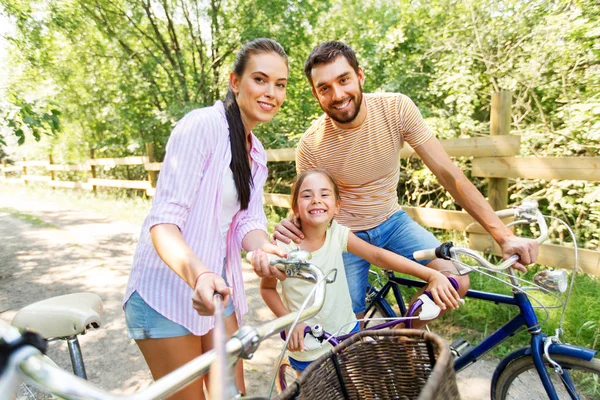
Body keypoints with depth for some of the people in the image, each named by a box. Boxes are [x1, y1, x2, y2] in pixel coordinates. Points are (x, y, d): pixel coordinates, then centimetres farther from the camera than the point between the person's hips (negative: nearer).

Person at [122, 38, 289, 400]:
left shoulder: (256, 152, 8)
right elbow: (163, 222, -25)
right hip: (169, 287, -7)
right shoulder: (202, 126, -18)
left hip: (217, 287, 8)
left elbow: (247, 222, -3)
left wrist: (265, 249, -25)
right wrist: (197, 273, -43)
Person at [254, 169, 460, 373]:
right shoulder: (283, 245, -18)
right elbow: (267, 288, -5)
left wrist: (432, 274, -29)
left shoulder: (338, 233, -12)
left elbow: (379, 256, -20)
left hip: (346, 332, 3)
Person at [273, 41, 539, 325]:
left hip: (392, 221, 2)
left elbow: (447, 172, -20)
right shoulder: (311, 146, -22)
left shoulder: (396, 108, -19)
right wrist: (290, 228, -33)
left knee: (457, 283, -12)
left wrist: (503, 235, -24)